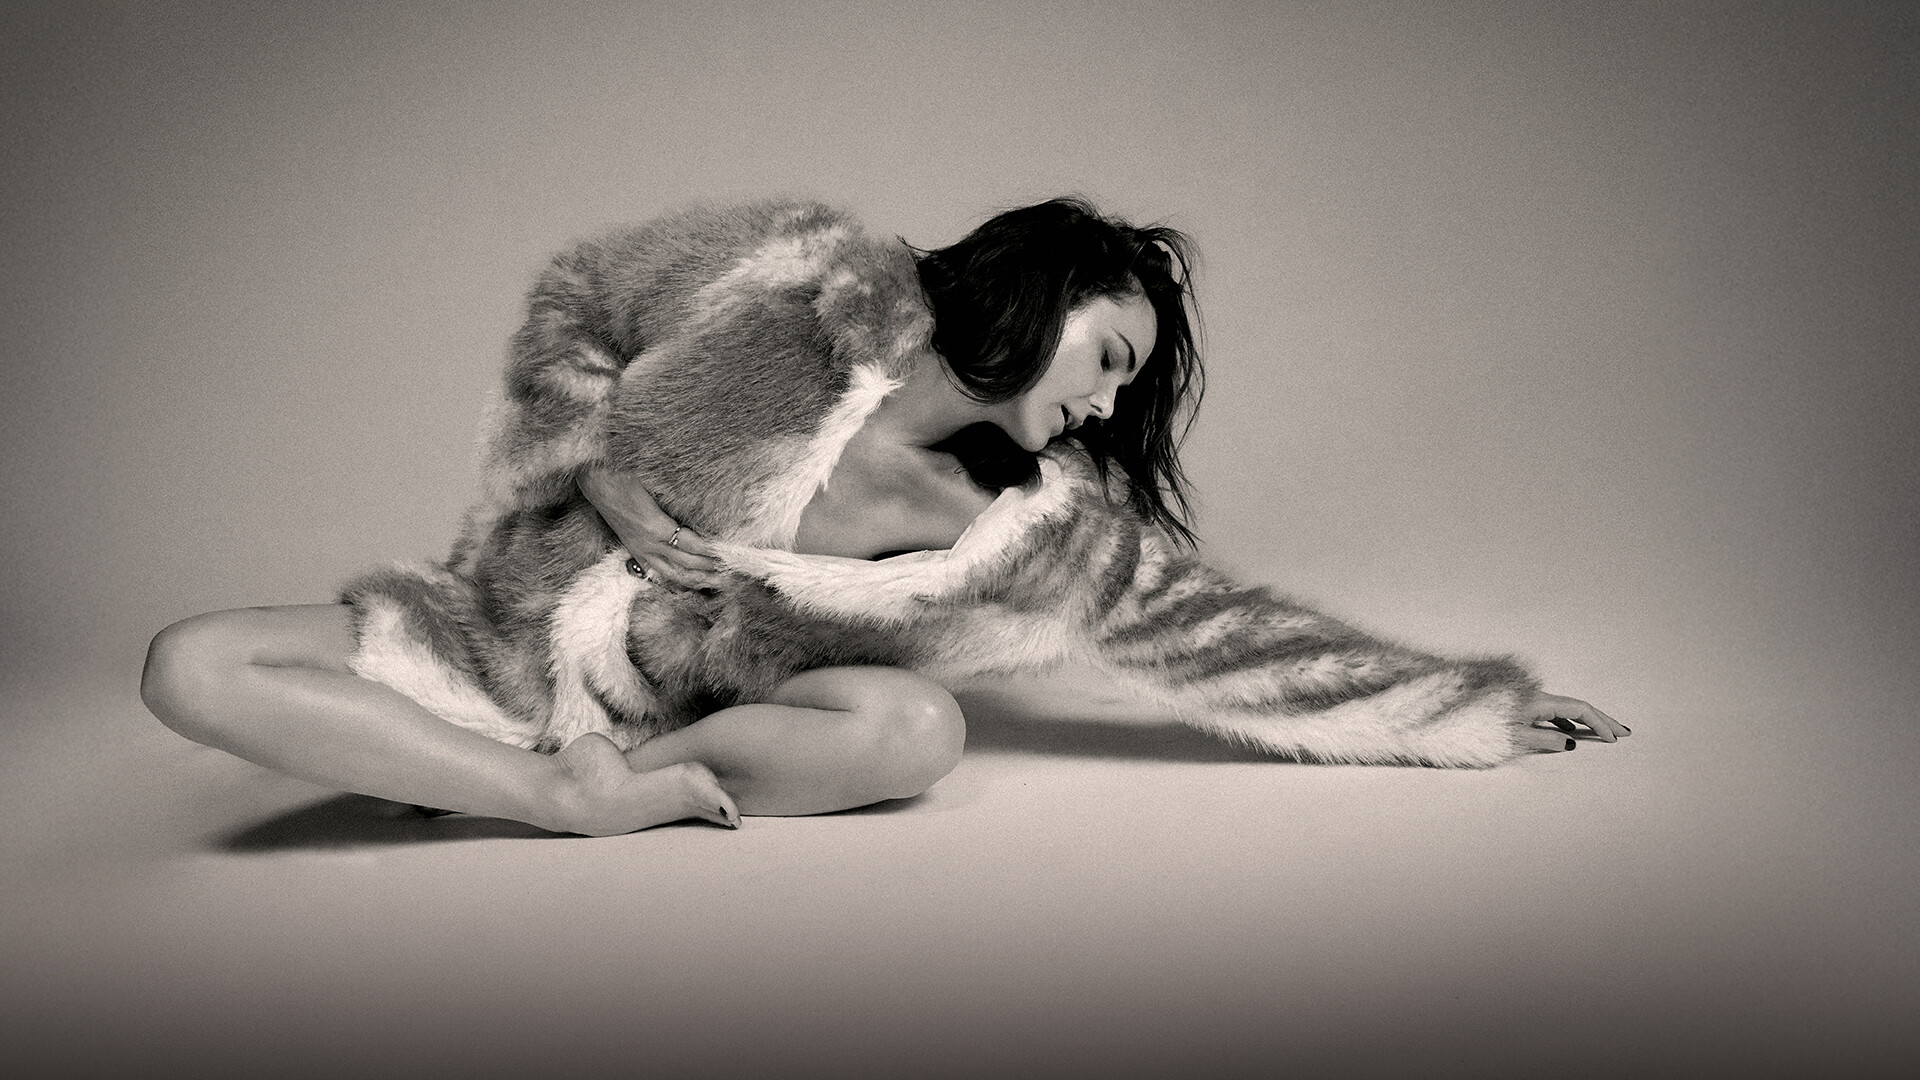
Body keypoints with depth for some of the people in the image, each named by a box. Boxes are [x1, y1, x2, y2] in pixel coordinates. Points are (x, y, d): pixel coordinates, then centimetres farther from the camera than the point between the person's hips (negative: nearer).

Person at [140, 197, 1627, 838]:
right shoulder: (811, 279, -11)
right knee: (194, 666, -26)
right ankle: (589, 799, -29)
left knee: (922, 726, -33)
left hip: (698, 687, 1)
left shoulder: (999, 515, -3)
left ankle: (640, 781, -19)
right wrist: (618, 500, -16)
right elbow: (565, 320, 0)